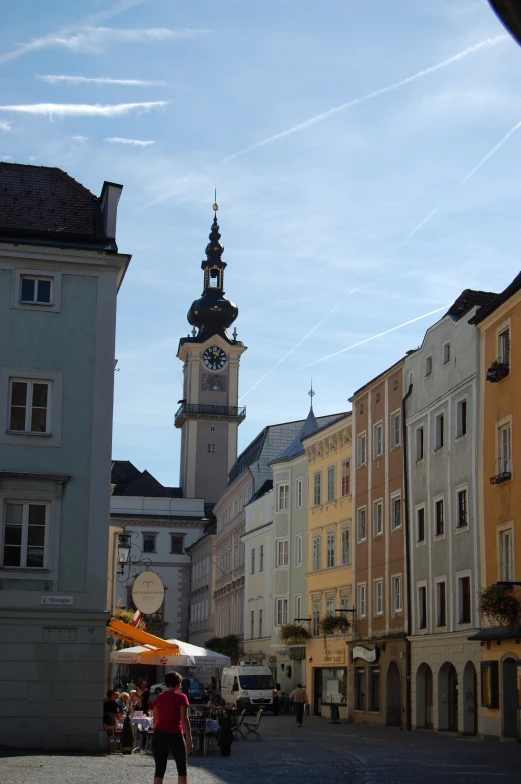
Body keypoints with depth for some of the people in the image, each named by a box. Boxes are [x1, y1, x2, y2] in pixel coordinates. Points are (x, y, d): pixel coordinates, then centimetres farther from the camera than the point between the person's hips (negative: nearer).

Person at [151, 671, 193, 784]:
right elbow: (184, 720, -9)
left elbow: (155, 719, 10)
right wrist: (189, 739, -7)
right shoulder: (181, 697, -4)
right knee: (182, 768, 15)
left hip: (159, 735, 3)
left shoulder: (159, 697, 8)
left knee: (159, 770, 2)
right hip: (175, 736, -3)